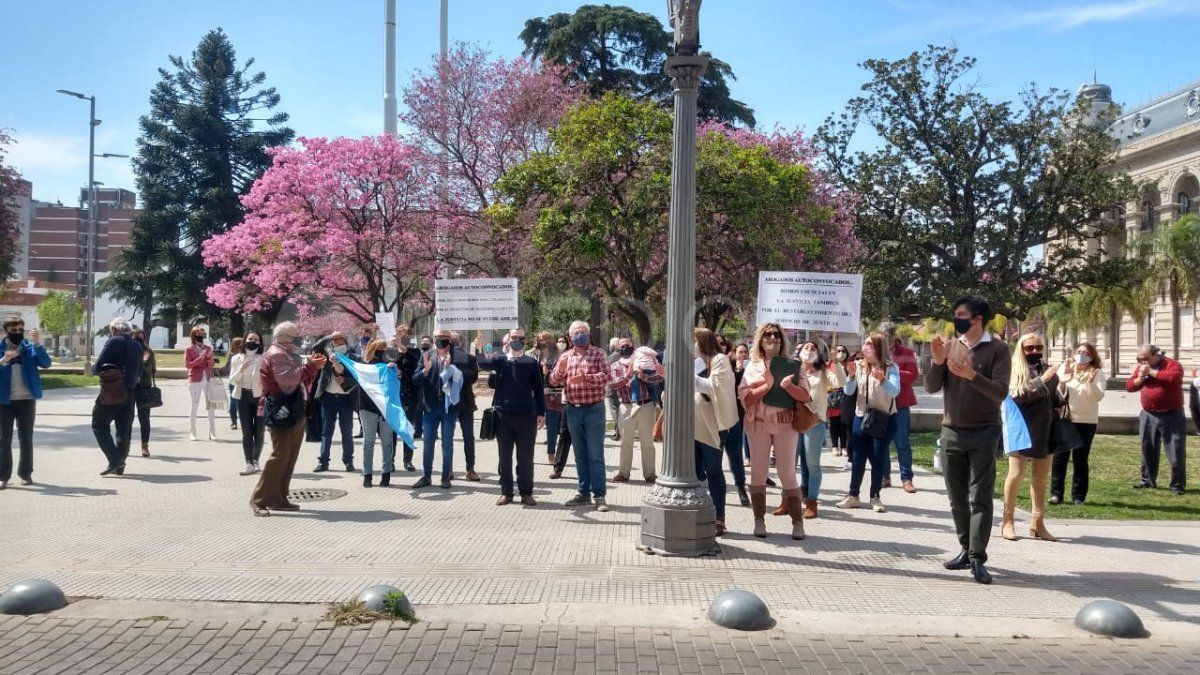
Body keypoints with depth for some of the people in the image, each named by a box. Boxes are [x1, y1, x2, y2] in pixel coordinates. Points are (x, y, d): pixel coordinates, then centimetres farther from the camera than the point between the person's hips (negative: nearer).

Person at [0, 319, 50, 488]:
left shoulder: (30, 348, 2)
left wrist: (38, 344, -23)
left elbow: (46, 364, -11)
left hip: (27, 400, 0)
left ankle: (26, 474, 16)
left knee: (26, 438, 7)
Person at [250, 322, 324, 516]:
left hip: (295, 412, 10)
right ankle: (259, 499, -9)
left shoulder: (290, 355, 21)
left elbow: (302, 381, 22)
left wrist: (314, 366, 8)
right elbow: (287, 379, -25)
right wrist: (310, 366, -19)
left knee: (290, 456, 10)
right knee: (280, 454, -13)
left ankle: (278, 499, 15)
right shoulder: (276, 355, -10)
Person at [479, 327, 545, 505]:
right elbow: (481, 364, -9)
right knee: (505, 456, 7)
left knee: (525, 456, 4)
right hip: (503, 414, 1)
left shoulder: (531, 362, 4)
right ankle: (506, 492, 16)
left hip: (526, 415, -1)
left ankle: (526, 492, 13)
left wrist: (541, 413, 0)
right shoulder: (499, 359, 6)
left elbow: (539, 389, 4)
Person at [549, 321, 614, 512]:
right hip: (573, 410, 4)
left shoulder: (598, 353, -1)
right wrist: (560, 370, -14)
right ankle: (584, 493, 19)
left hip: (594, 409, -4)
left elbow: (608, 376, -13)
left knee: (595, 455, -5)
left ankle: (600, 496, -3)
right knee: (580, 454, 11)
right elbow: (553, 381, 8)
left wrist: (586, 378, -26)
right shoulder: (565, 356, 11)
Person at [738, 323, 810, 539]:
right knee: (758, 472, 5)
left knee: (787, 472, -2)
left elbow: (805, 396, -2)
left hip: (785, 424, -1)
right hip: (758, 424, 1)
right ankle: (759, 520, 13)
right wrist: (768, 385, -16)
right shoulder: (753, 366, 7)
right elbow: (745, 397, -4)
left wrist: (788, 386, -19)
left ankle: (797, 522, 4)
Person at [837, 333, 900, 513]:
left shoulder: (891, 367, -7)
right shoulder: (859, 365, 1)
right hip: (861, 417, 3)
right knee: (858, 457, 6)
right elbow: (849, 391, -4)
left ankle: (876, 497, 12)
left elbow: (895, 391, -22)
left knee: (878, 458, 2)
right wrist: (852, 375, -22)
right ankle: (853, 495, 13)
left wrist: (883, 379, -40)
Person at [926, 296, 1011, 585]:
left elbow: (1000, 392, -15)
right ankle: (967, 550, 19)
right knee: (957, 498, 9)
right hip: (951, 432, 5)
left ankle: (978, 559, -6)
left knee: (980, 498, -6)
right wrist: (937, 362, -15)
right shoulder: (951, 347, 7)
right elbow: (932, 387, 2)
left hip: (984, 433, -5)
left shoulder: (997, 349, -6)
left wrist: (972, 375, -29)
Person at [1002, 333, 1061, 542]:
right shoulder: (1015, 370, -3)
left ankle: (1037, 522, 16)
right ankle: (1007, 521, 5)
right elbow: (1017, 396, -16)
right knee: (1016, 474, -4)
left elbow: (1058, 402, 10)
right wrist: (1042, 381, -22)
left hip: (1045, 430, 5)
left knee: (1042, 478, 9)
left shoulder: (1048, 370, 10)